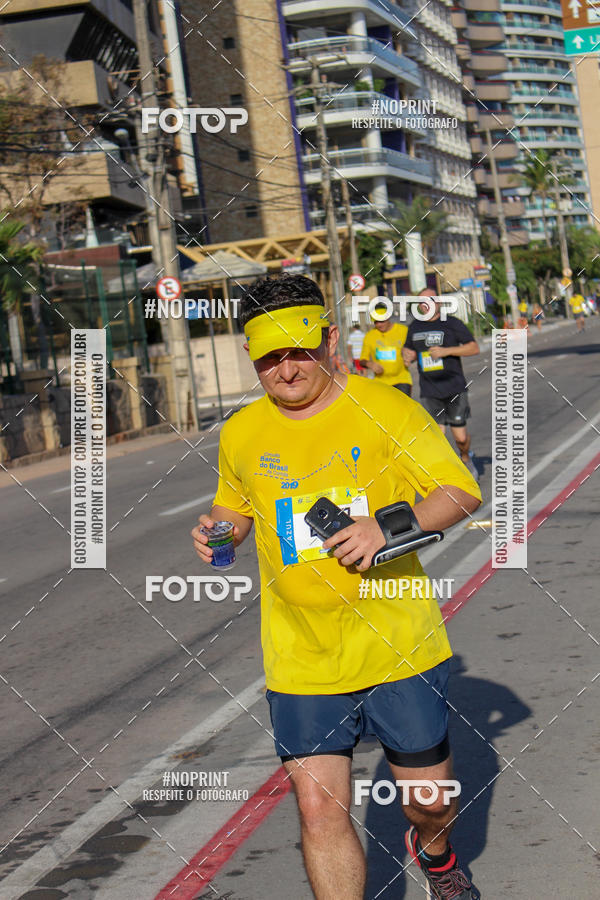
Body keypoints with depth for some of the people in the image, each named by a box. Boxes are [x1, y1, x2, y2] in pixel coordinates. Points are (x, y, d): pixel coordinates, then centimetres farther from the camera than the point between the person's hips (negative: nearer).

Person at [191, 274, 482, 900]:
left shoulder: (386, 409, -7)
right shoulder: (240, 434, 2)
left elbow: (461, 493, -7)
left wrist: (389, 528, -24)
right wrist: (219, 529, -3)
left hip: (397, 645, -1)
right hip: (300, 659, 2)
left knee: (430, 796, 12)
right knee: (318, 808, -6)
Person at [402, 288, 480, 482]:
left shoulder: (452, 323, -3)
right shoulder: (414, 327, 10)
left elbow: (474, 348, -8)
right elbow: (409, 350, 25)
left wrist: (446, 351, -19)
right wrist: (408, 356, 0)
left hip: (455, 389, -2)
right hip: (429, 392, 2)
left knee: (460, 437, 2)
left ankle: (466, 459, 33)